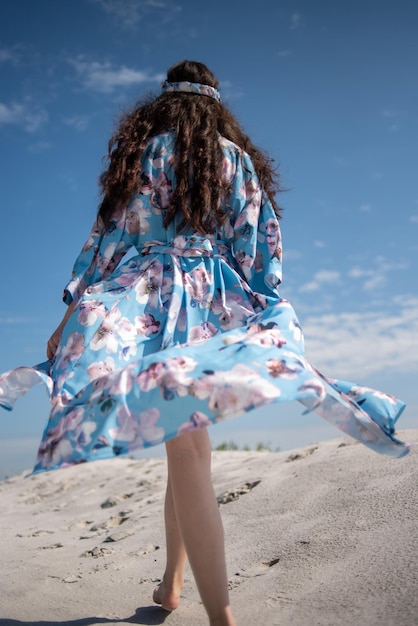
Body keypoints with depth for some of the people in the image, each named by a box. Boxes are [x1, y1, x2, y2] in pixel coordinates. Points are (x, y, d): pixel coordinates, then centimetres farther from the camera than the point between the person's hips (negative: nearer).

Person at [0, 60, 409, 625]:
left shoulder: (135, 150, 13)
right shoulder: (236, 158, 15)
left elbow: (107, 234, 6)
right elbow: (258, 250, 9)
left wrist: (71, 315, 7)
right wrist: (265, 322, 11)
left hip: (139, 300, -2)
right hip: (213, 304, 2)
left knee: (185, 444, -10)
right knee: (186, 440, 13)